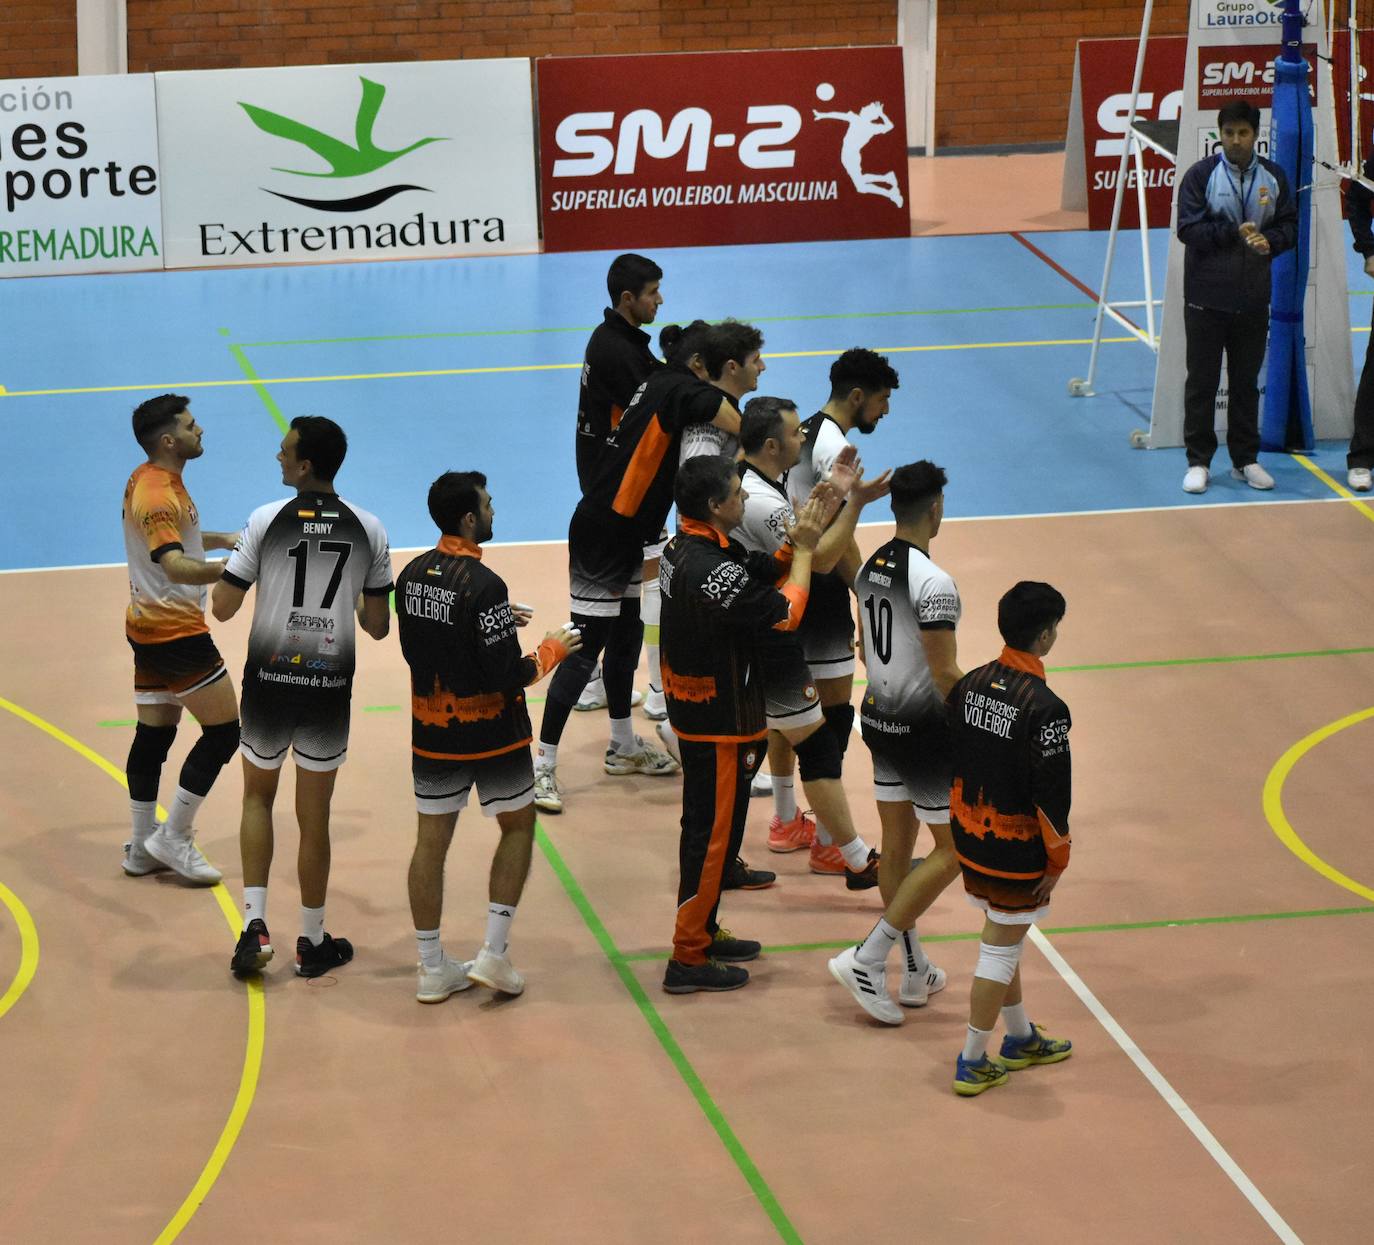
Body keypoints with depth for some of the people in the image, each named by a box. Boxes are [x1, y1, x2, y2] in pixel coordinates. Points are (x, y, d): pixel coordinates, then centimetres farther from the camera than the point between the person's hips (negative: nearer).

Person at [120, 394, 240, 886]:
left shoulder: (149, 479, 10)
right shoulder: (158, 495, -22)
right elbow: (176, 566, -37)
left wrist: (223, 539, 23)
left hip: (149, 626, 10)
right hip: (176, 629, -10)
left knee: (154, 733, 12)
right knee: (223, 730, -4)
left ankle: (142, 848, 16)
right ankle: (174, 839, 0)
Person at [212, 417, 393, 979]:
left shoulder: (265, 521, -10)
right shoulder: (368, 530, -3)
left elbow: (222, 608, -6)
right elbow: (378, 626, 2)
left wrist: (230, 564, 14)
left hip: (269, 680, -1)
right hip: (330, 688, 1)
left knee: (258, 797, 20)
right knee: (314, 816, 13)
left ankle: (255, 922, 7)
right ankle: (312, 942, 22)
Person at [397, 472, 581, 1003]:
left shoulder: (412, 575, 0)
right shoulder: (483, 585, -22)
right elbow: (509, 676, -22)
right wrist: (551, 652, -4)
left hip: (432, 732, 6)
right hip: (491, 733, -6)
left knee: (431, 839, 9)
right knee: (518, 826, 14)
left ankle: (432, 968, 15)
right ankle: (494, 953, 7)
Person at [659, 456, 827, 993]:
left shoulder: (685, 548, 2)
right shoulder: (712, 570, -29)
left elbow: (764, 573, 9)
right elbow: (785, 612, -19)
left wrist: (795, 543, -2)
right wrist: (804, 548, -9)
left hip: (693, 712, 10)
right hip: (721, 725, -10)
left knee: (707, 828, 21)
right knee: (714, 834, 0)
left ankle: (702, 932, 34)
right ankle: (688, 959, 7)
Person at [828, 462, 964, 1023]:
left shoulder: (872, 568, 3)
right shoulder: (933, 582, -22)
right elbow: (946, 673, -22)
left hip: (879, 718, 8)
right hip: (925, 729, -8)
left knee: (897, 845, 14)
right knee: (954, 850, 3)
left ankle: (915, 974, 23)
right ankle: (867, 958, -4)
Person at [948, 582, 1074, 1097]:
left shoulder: (970, 685, -1)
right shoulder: (1045, 709, -23)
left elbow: (950, 761, 8)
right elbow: (1052, 793, -19)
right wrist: (1057, 859, -7)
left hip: (970, 837, 7)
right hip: (1016, 850, -7)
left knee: (1003, 940, 23)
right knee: (1002, 949, 4)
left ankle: (1021, 1038, 39)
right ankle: (972, 1063, 9)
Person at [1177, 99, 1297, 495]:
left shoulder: (1273, 177, 5)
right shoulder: (1201, 175, -6)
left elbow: (1289, 225, 7)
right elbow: (1188, 229, -12)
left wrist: (1269, 240, -15)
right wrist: (1234, 232, -21)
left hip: (1254, 298, 3)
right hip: (1206, 297, -3)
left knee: (1246, 381, 12)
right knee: (1202, 381, 3)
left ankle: (1246, 459, 22)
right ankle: (1198, 462, 11)